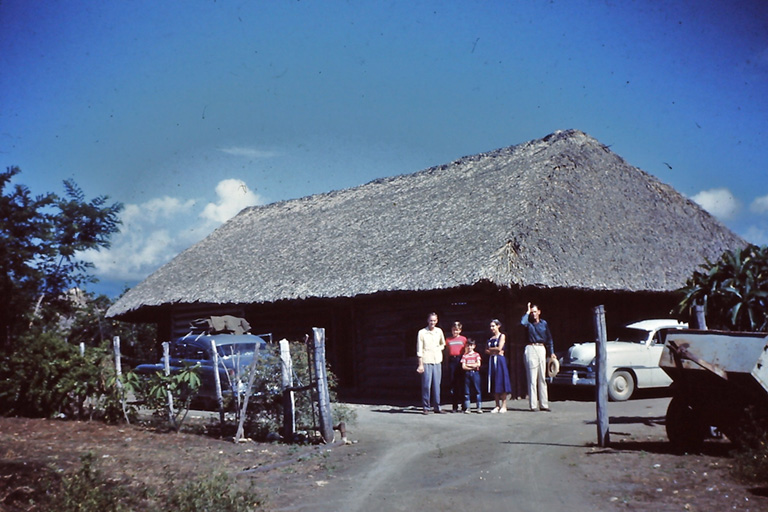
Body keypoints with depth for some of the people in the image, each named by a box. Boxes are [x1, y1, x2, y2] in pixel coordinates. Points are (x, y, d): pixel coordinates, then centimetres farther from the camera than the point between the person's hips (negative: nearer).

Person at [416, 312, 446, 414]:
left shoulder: (439, 331, 10)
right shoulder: (422, 332, -2)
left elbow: (443, 344, 27)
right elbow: (419, 349, -4)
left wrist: (439, 348, 6)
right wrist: (420, 364, -8)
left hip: (437, 361, 4)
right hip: (426, 362, -4)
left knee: (437, 385, 5)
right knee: (426, 385, -4)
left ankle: (437, 407, 11)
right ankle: (426, 408, 2)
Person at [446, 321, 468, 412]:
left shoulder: (463, 339, 8)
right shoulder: (448, 340, 12)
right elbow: (447, 352, 15)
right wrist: (447, 363, 8)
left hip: (460, 360, -2)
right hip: (452, 361, 2)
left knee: (461, 383, -2)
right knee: (453, 383, 2)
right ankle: (455, 406, 8)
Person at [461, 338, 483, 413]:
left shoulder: (476, 355, 7)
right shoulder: (464, 355, 7)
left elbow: (478, 364, -6)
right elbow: (463, 367, -2)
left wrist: (468, 365, -6)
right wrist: (472, 366, -8)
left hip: (475, 373, -1)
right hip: (467, 373, 1)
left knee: (477, 390, -3)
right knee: (467, 391, 1)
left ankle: (479, 408, -2)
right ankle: (467, 408, 5)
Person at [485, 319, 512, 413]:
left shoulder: (502, 336, 0)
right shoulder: (491, 338, 17)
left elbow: (499, 348, -11)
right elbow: (486, 351, 12)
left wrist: (490, 349, 3)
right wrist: (493, 351, -6)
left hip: (500, 360, -6)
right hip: (492, 360, 6)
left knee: (501, 381, -7)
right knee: (494, 383, 3)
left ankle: (504, 406, -5)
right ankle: (497, 406, 7)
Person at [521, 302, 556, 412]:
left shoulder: (544, 323, 12)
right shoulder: (529, 323, 4)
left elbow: (549, 339, 17)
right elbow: (523, 322, -21)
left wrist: (551, 352, 11)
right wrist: (527, 312, -6)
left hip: (542, 349, 3)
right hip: (531, 349, -3)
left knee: (542, 378, 5)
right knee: (532, 378, -6)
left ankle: (543, 404, 7)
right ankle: (533, 405, -6)